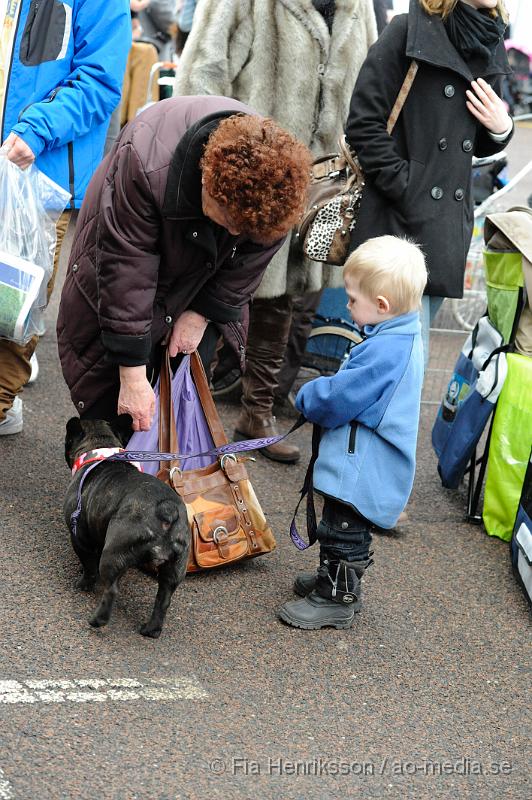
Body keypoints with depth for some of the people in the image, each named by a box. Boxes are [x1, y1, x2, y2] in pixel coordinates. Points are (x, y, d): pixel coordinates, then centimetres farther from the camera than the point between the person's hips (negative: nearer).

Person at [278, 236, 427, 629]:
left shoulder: (384, 352, -29)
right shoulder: (406, 337, 5)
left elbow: (336, 400, -27)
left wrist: (307, 397, -6)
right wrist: (320, 394, 8)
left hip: (361, 469, -10)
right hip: (368, 465, 10)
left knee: (344, 531, 4)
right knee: (345, 529, 25)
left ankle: (336, 599, 16)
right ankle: (336, 579, 40)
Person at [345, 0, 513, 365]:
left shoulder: (490, 47, 13)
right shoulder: (408, 32, -7)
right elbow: (363, 125, -11)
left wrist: (501, 129, 0)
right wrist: (407, 191, -13)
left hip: (451, 224, 7)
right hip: (399, 218, -7)